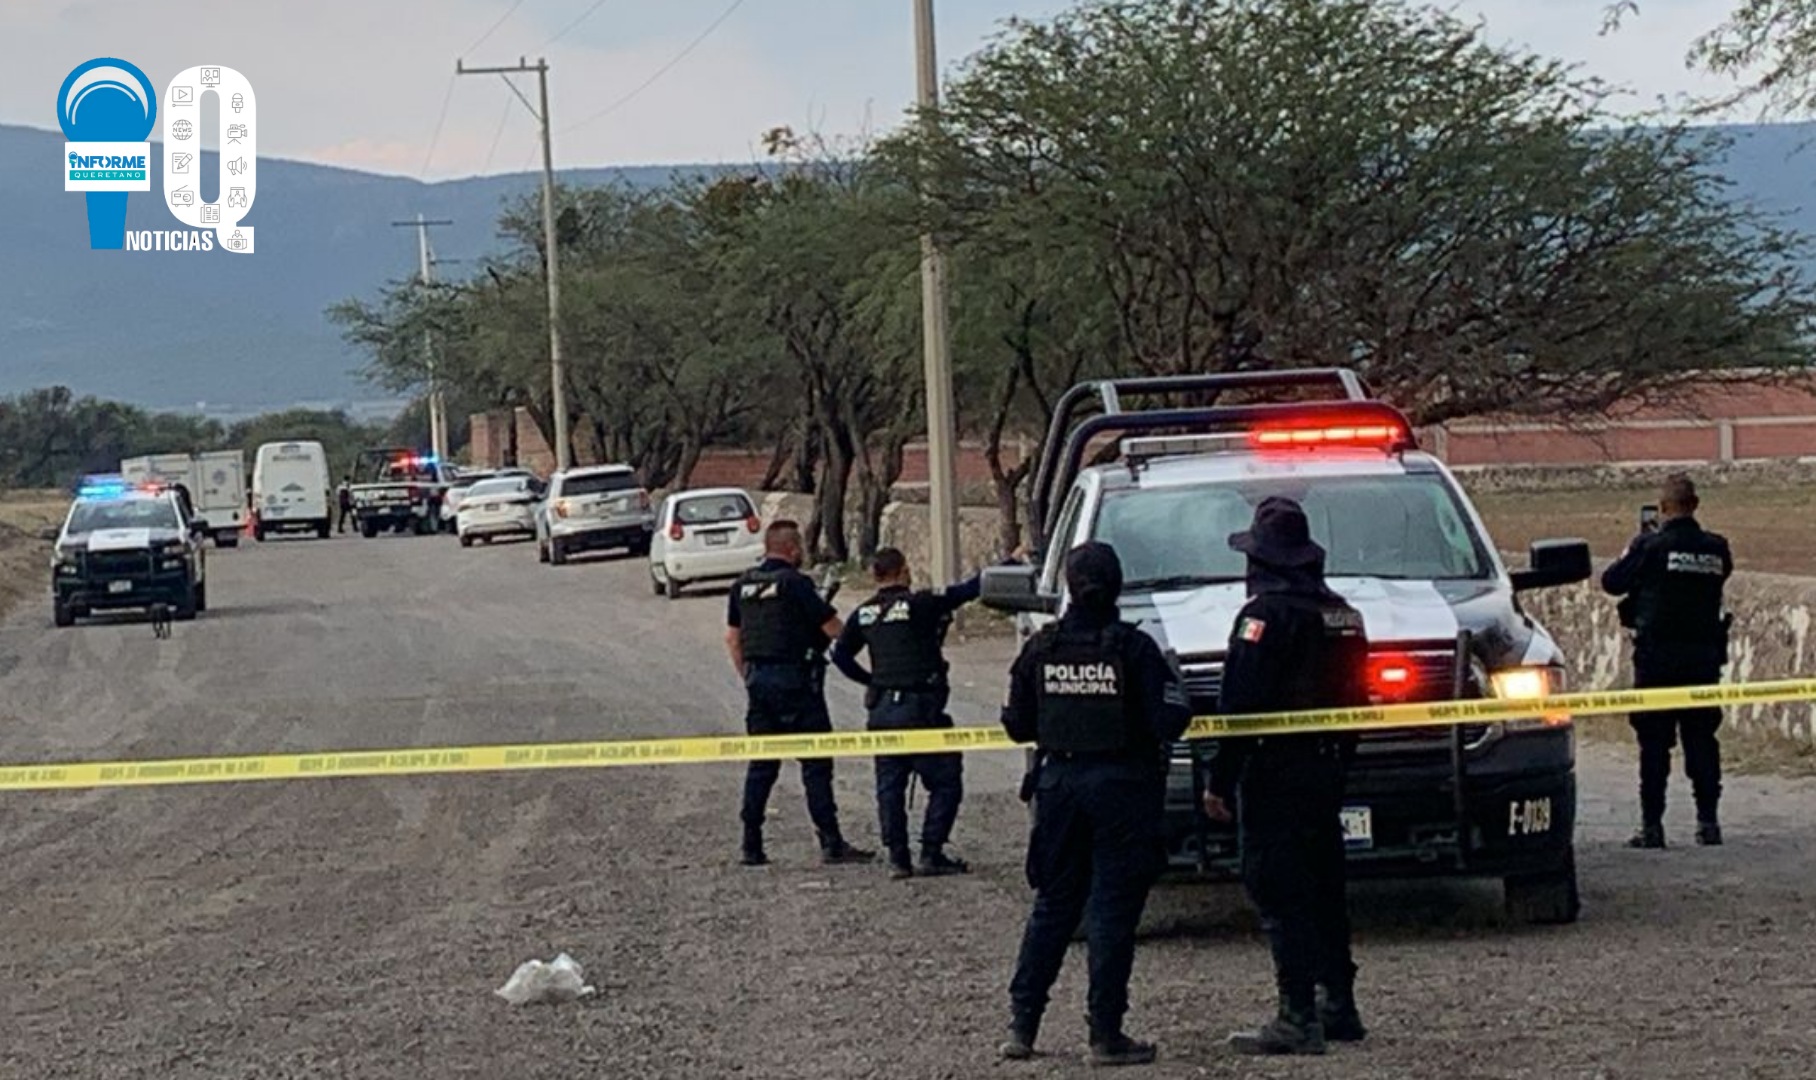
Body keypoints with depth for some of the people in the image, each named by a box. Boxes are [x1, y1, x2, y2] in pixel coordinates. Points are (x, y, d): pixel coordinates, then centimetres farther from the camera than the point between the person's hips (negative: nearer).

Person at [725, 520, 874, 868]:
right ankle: (831, 842, -5)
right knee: (816, 762, -3)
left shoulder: (743, 585, 10)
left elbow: (732, 637, 15)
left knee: (761, 764, 11)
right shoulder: (794, 583, -12)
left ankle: (752, 845, 9)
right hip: (795, 679, -7)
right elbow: (834, 629, -11)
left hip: (758, 678, 7)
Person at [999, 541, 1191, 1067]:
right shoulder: (1133, 648, -12)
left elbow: (1017, 725, 4)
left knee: (1053, 904, 15)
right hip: (1121, 785, -4)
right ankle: (1106, 1033, 2)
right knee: (1113, 909, 2)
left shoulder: (1041, 648, -1)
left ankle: (1021, 1023, 14)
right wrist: (1174, 684, 7)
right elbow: (1167, 722, -13)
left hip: (1059, 781, 4)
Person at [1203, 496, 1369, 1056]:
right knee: (1322, 889, 16)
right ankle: (1338, 1007, 21)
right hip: (1326, 768, 9)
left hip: (1275, 774, -9)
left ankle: (1298, 1018, -11)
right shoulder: (1341, 614, 14)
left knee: (1279, 892, -7)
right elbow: (1354, 697, 18)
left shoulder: (1266, 614, -13)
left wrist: (1220, 779, -16)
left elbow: (1241, 705, -18)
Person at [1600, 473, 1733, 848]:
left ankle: (1652, 825, -2)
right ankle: (1709, 821, 9)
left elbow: (1611, 581, -4)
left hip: (1658, 658, -3)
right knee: (1702, 739, 10)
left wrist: (1632, 553, 16)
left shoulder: (1651, 546, -11)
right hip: (1704, 658, 4)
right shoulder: (1716, 549, 1)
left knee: (1654, 742, 0)